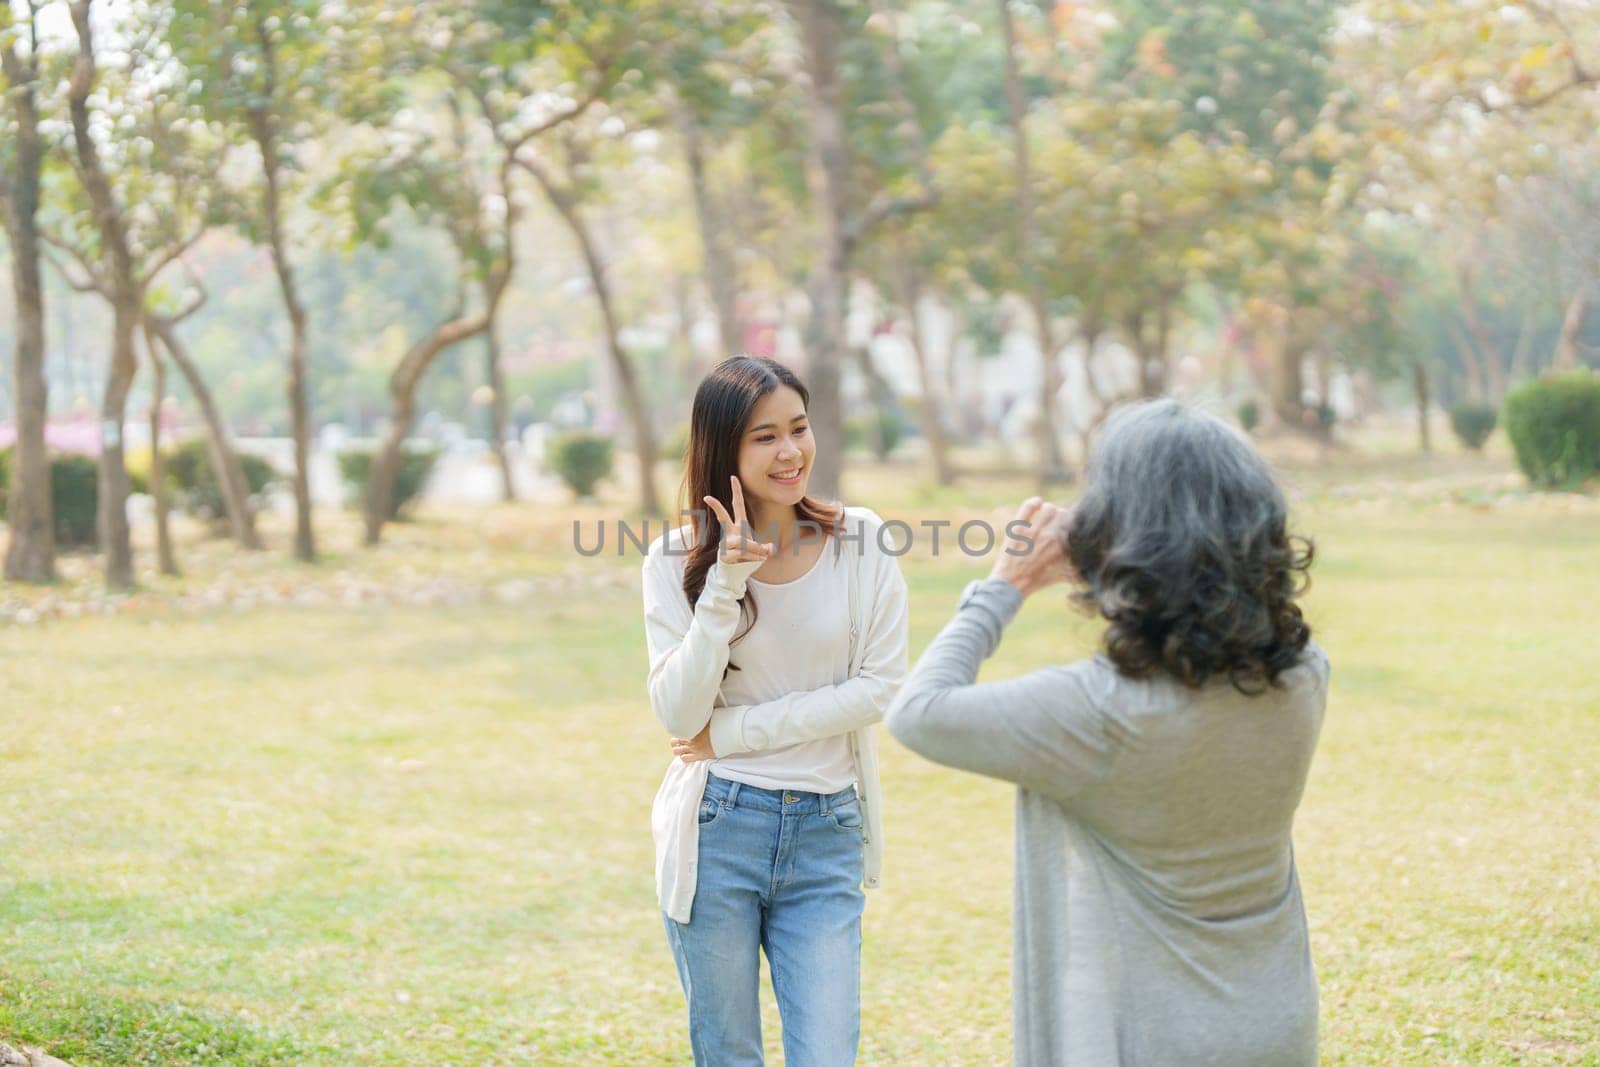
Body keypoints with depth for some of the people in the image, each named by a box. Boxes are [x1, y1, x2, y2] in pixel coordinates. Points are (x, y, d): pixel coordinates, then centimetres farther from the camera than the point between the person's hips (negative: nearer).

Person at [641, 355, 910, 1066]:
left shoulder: (860, 541, -1)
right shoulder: (677, 561, -3)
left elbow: (880, 687, -8)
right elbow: (679, 716, -11)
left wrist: (732, 732, -10)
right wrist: (725, 587, -21)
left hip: (826, 834, 0)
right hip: (717, 831, 0)